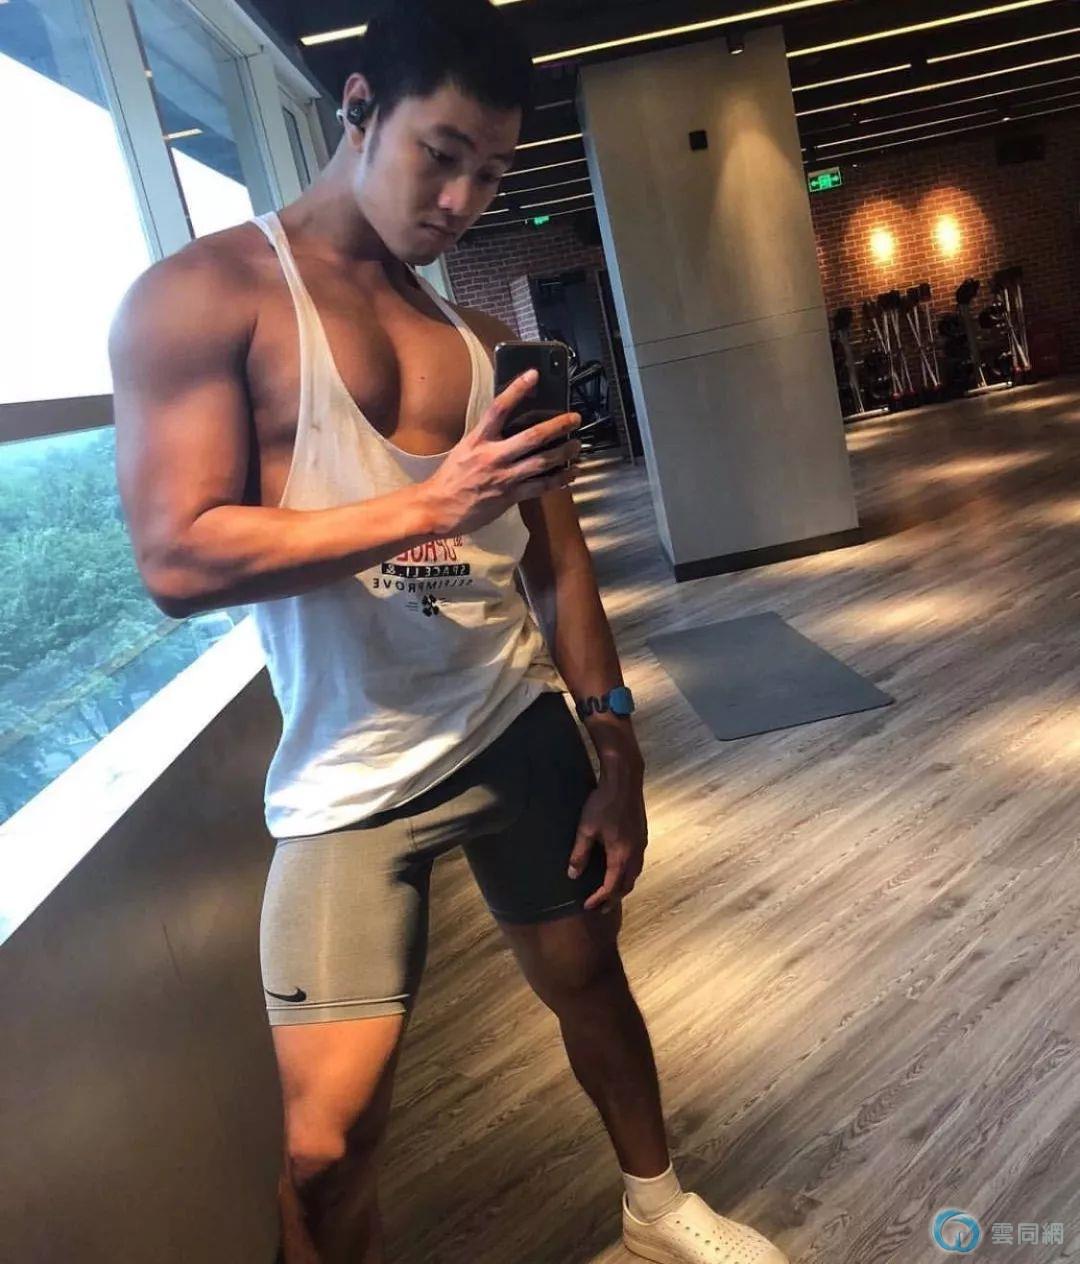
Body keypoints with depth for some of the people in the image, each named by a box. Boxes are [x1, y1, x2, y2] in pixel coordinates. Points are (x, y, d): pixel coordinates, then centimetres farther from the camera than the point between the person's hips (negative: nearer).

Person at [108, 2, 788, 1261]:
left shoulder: (484, 346, 9)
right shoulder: (200, 296, -6)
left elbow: (557, 566, 9)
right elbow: (178, 560, -16)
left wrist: (616, 756, 5)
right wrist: (428, 505, -24)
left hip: (524, 732, 5)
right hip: (350, 778, -4)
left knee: (589, 979, 20)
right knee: (326, 1141, -3)